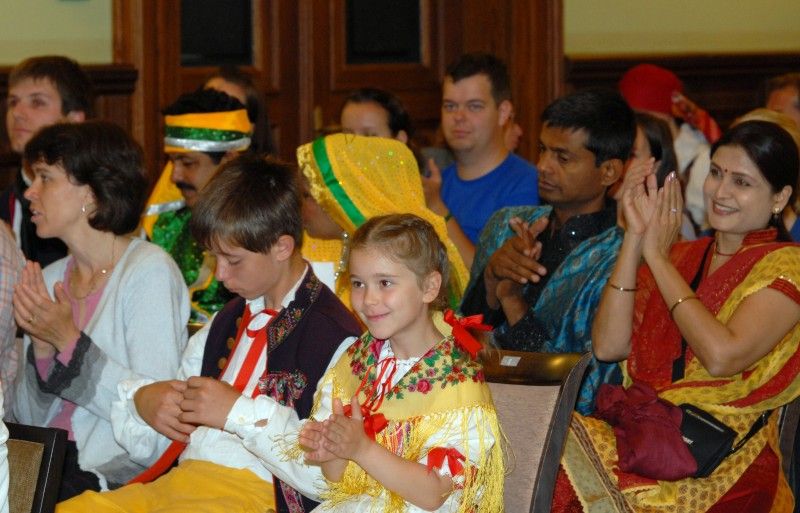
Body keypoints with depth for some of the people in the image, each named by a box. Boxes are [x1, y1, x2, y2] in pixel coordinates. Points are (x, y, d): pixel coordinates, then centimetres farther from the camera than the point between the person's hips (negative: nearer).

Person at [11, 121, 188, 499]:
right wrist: (41, 348, -6)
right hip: (48, 464, 6)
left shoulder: (150, 272, -6)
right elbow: (30, 419, 11)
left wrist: (70, 342, -16)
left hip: (118, 472, -6)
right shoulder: (49, 278, 13)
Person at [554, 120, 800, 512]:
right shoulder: (683, 257, 18)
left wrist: (658, 257, -8)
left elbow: (721, 356, -18)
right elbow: (608, 346, 6)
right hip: (646, 433, 6)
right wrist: (636, 239, 0)